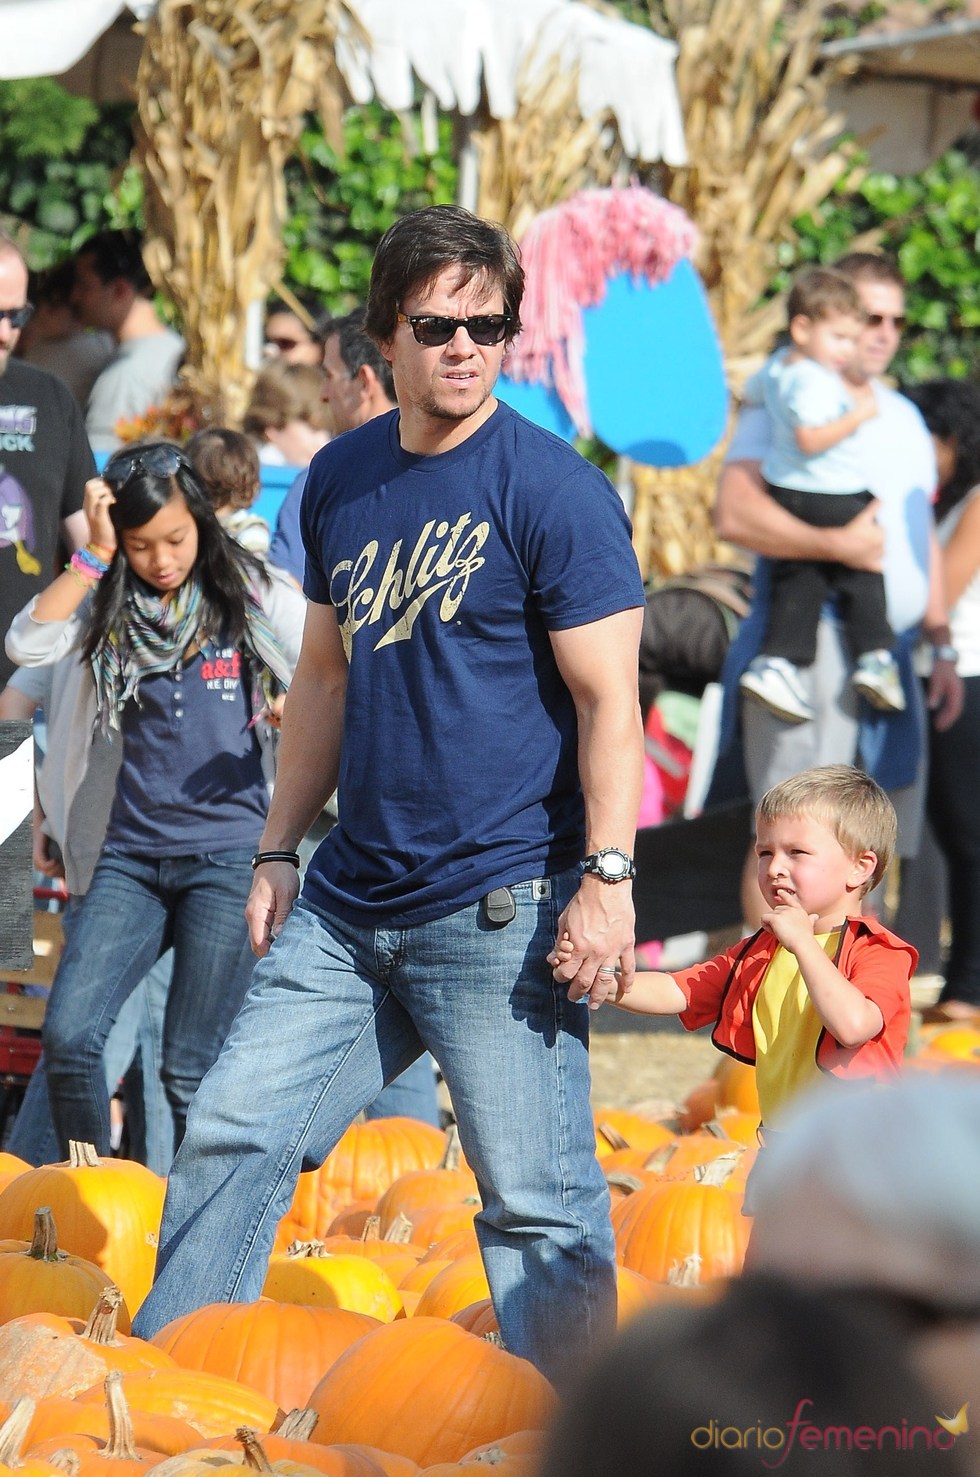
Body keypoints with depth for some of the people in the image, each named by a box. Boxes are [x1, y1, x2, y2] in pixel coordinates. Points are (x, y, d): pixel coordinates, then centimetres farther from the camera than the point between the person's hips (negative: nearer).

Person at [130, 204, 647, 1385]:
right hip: (350, 900, 7)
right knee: (231, 1133, 8)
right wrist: (279, 849, 19)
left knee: (536, 1197, -3)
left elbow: (606, 697, -11)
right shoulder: (341, 479, 11)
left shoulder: (551, 488, -9)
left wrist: (606, 875, -18)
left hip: (499, 910, -7)